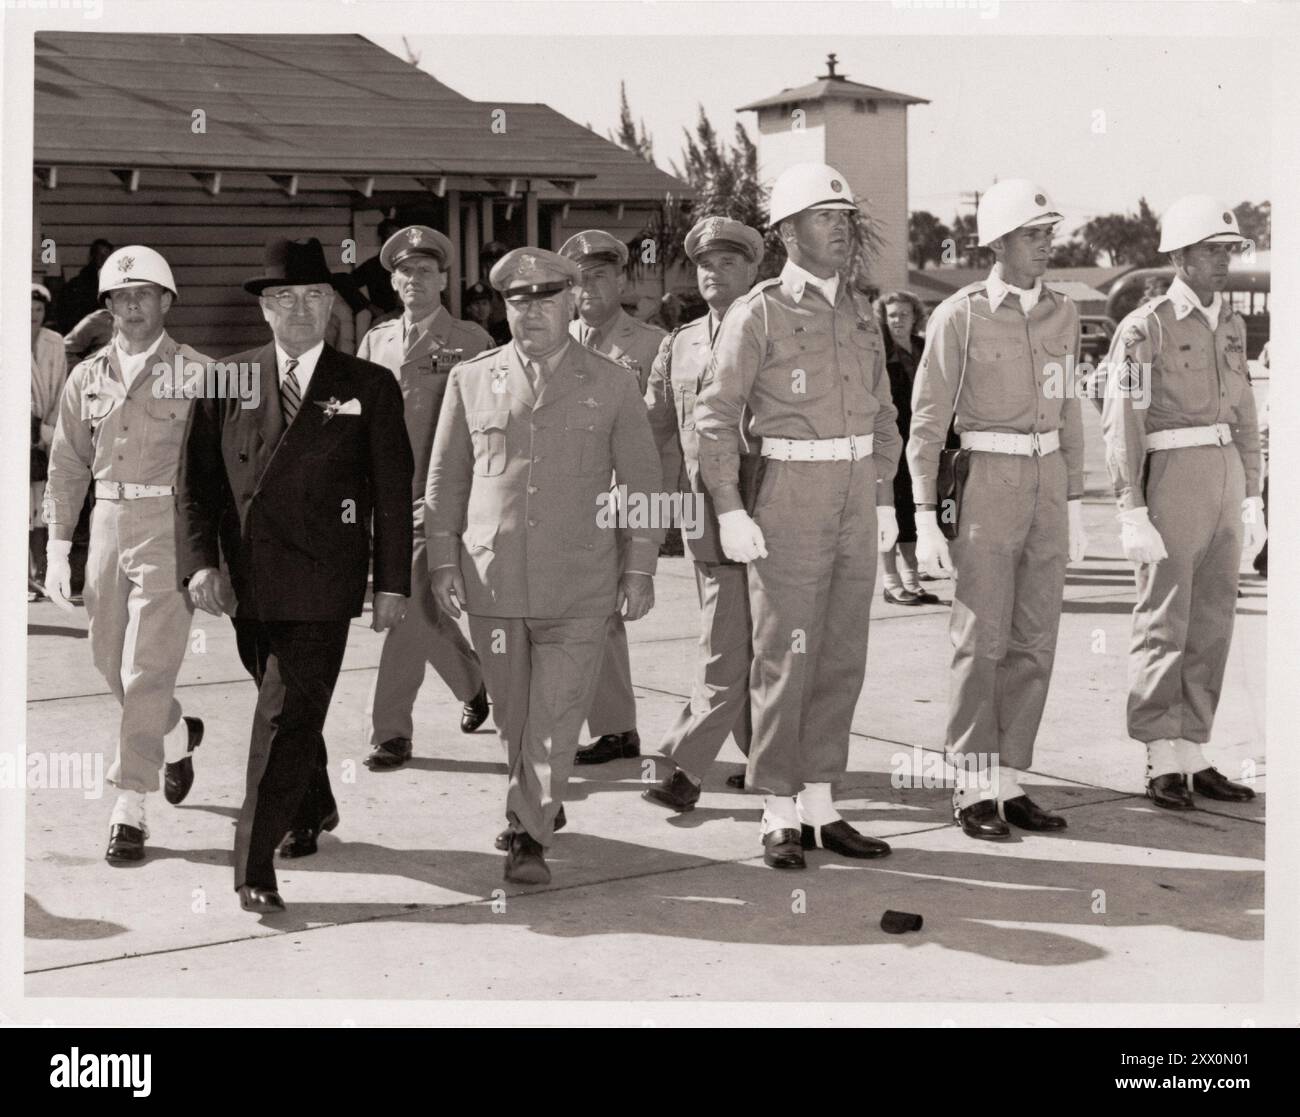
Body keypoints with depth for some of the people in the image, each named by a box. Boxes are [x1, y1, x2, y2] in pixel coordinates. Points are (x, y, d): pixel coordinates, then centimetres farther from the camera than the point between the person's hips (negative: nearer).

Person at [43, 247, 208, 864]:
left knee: (146, 670, -8)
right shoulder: (87, 378, 11)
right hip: (108, 520, 5)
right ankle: (177, 736, 43)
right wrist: (58, 549, 9)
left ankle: (130, 809, -3)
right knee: (110, 661, 15)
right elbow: (68, 466, 14)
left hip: (171, 522, -5)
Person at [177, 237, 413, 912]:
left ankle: (255, 866, -7)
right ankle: (313, 810, 42)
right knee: (287, 710, 17)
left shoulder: (369, 387, 3)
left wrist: (392, 583, 0)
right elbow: (197, 482, 6)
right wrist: (200, 560, -6)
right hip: (247, 584, 3)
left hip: (321, 585, -3)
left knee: (287, 719, -10)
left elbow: (392, 493, 3)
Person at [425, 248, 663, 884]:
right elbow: (444, 478, 11)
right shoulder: (470, 380, 7)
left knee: (556, 716, -6)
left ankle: (529, 835, 3)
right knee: (512, 713, 12)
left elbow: (641, 481, 8)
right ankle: (537, 804, 34)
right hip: (493, 581, 2)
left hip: (578, 586, -2)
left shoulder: (611, 386, 5)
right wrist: (443, 561, 5)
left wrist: (639, 569, 3)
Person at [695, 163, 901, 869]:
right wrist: (730, 512, -14)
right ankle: (779, 817, 6)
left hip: (855, 499, 6)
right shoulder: (758, 313, -7)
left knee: (842, 658, 8)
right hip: (789, 498, -6)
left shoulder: (860, 312, 12)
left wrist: (884, 499, 11)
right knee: (785, 660, -2)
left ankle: (820, 804, 17)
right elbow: (714, 416, -9)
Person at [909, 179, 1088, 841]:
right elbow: (927, 423, -7)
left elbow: (1067, 413, 16)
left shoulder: (1061, 316, 9)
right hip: (983, 483, -5)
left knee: (1034, 641, 5)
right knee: (981, 639, -4)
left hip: (1046, 487, 6)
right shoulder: (958, 316, -8)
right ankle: (973, 791, 5)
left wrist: (1075, 505, 13)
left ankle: (1007, 783, 13)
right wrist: (925, 521, -12)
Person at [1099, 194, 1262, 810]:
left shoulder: (1231, 324, 14)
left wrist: (1253, 497, 14)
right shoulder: (1145, 327, -7)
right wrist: (1132, 513, -16)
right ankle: (1162, 765, 7)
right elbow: (1121, 424, -11)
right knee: (1164, 621, -1)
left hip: (1225, 477, 7)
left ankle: (1194, 757, 16)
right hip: (1171, 475, -7)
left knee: (1212, 622, 8)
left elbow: (1243, 415, 18)